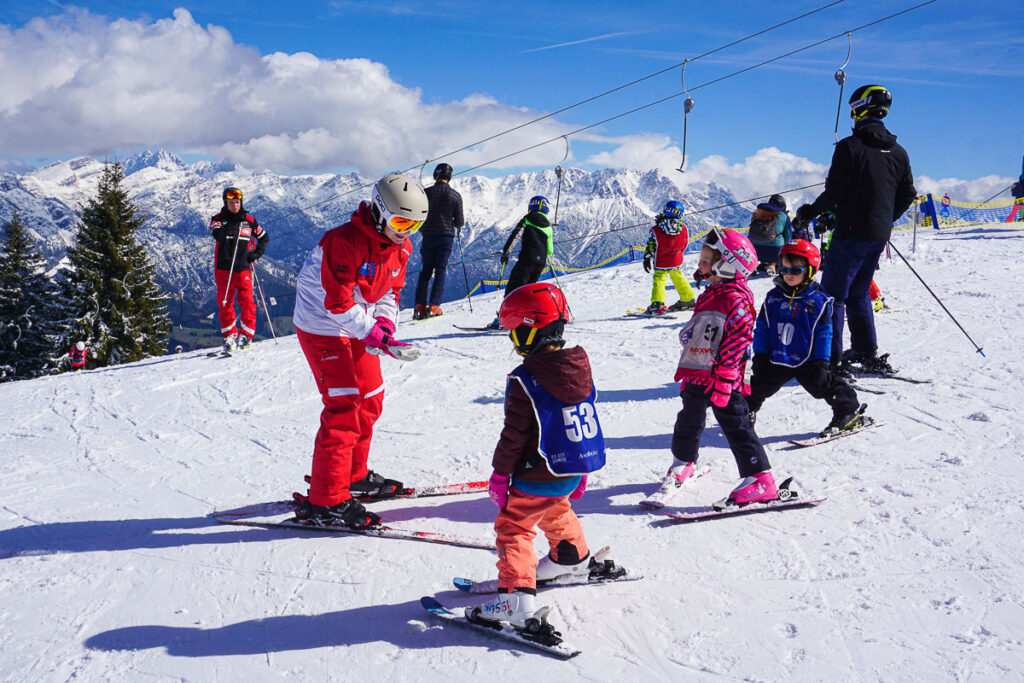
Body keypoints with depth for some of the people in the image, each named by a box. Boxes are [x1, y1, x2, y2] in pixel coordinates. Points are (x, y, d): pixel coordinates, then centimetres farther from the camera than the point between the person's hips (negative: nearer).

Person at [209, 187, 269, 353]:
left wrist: (257, 253, 6)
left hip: (243, 267, 0)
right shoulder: (218, 219, 4)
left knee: (246, 300, -8)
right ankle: (229, 336, 11)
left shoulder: (249, 221, 8)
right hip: (223, 267, 0)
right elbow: (217, 234, -17)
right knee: (225, 302, 2)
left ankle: (246, 334, 1)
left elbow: (264, 237, 20)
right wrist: (231, 227, -29)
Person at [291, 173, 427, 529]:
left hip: (358, 326, 9)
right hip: (323, 327, -9)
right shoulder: (344, 242, -26)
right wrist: (373, 332, -32)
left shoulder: (400, 247, 0)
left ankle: (353, 477, 32)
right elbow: (338, 303, -28)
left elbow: (390, 292, 7)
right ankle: (326, 502, -9)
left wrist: (384, 323, -11)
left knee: (370, 401, 15)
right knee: (343, 408, -13)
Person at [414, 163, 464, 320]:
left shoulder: (426, 193, -3)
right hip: (446, 236, -1)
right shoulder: (456, 196, -2)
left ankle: (420, 306, 3)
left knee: (425, 271, 8)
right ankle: (434, 306, -3)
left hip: (428, 236, 1)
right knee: (440, 270, 5)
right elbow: (459, 222, 0)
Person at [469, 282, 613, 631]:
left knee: (512, 526, 1)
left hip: (539, 475, -8)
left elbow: (514, 435, -17)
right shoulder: (580, 368, 2)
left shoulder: (525, 380, -21)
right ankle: (574, 558, 53)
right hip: (574, 471, 8)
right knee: (556, 510, 32)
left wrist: (500, 475, -5)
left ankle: (517, 598, -8)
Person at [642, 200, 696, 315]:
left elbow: (651, 246, -12)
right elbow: (684, 245, 3)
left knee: (659, 280, 4)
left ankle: (658, 304, -10)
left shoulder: (656, 230, -19)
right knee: (679, 279, 21)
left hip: (662, 262, -4)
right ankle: (688, 299, 32)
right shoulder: (683, 227, -10)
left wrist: (647, 259, 1)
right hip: (677, 261, 4)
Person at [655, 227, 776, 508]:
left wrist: (724, 380, -23)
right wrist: (687, 369, 23)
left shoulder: (736, 301, -17)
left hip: (723, 379, -9)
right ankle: (682, 464, 42)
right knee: (689, 420, 22)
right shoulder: (708, 296, 13)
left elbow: (737, 343, -21)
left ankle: (760, 480, -1)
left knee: (736, 426, -6)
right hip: (698, 375, 9)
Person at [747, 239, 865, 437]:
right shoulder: (773, 297, 0)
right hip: (777, 361, 4)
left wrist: (821, 361, -9)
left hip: (807, 361, -3)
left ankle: (850, 412, 14)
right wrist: (760, 355, 2)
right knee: (760, 386, 13)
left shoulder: (818, 301, -8)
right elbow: (761, 328, 5)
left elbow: (824, 334, -5)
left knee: (824, 384, -5)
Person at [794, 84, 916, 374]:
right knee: (858, 294, 18)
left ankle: (831, 358, -4)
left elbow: (834, 192, -13)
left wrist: (809, 213, 3)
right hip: (880, 236, 7)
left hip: (852, 233, -7)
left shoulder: (850, 146, -11)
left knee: (833, 293, -1)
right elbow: (907, 195, 14)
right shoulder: (899, 152, 10)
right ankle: (868, 355, 18)